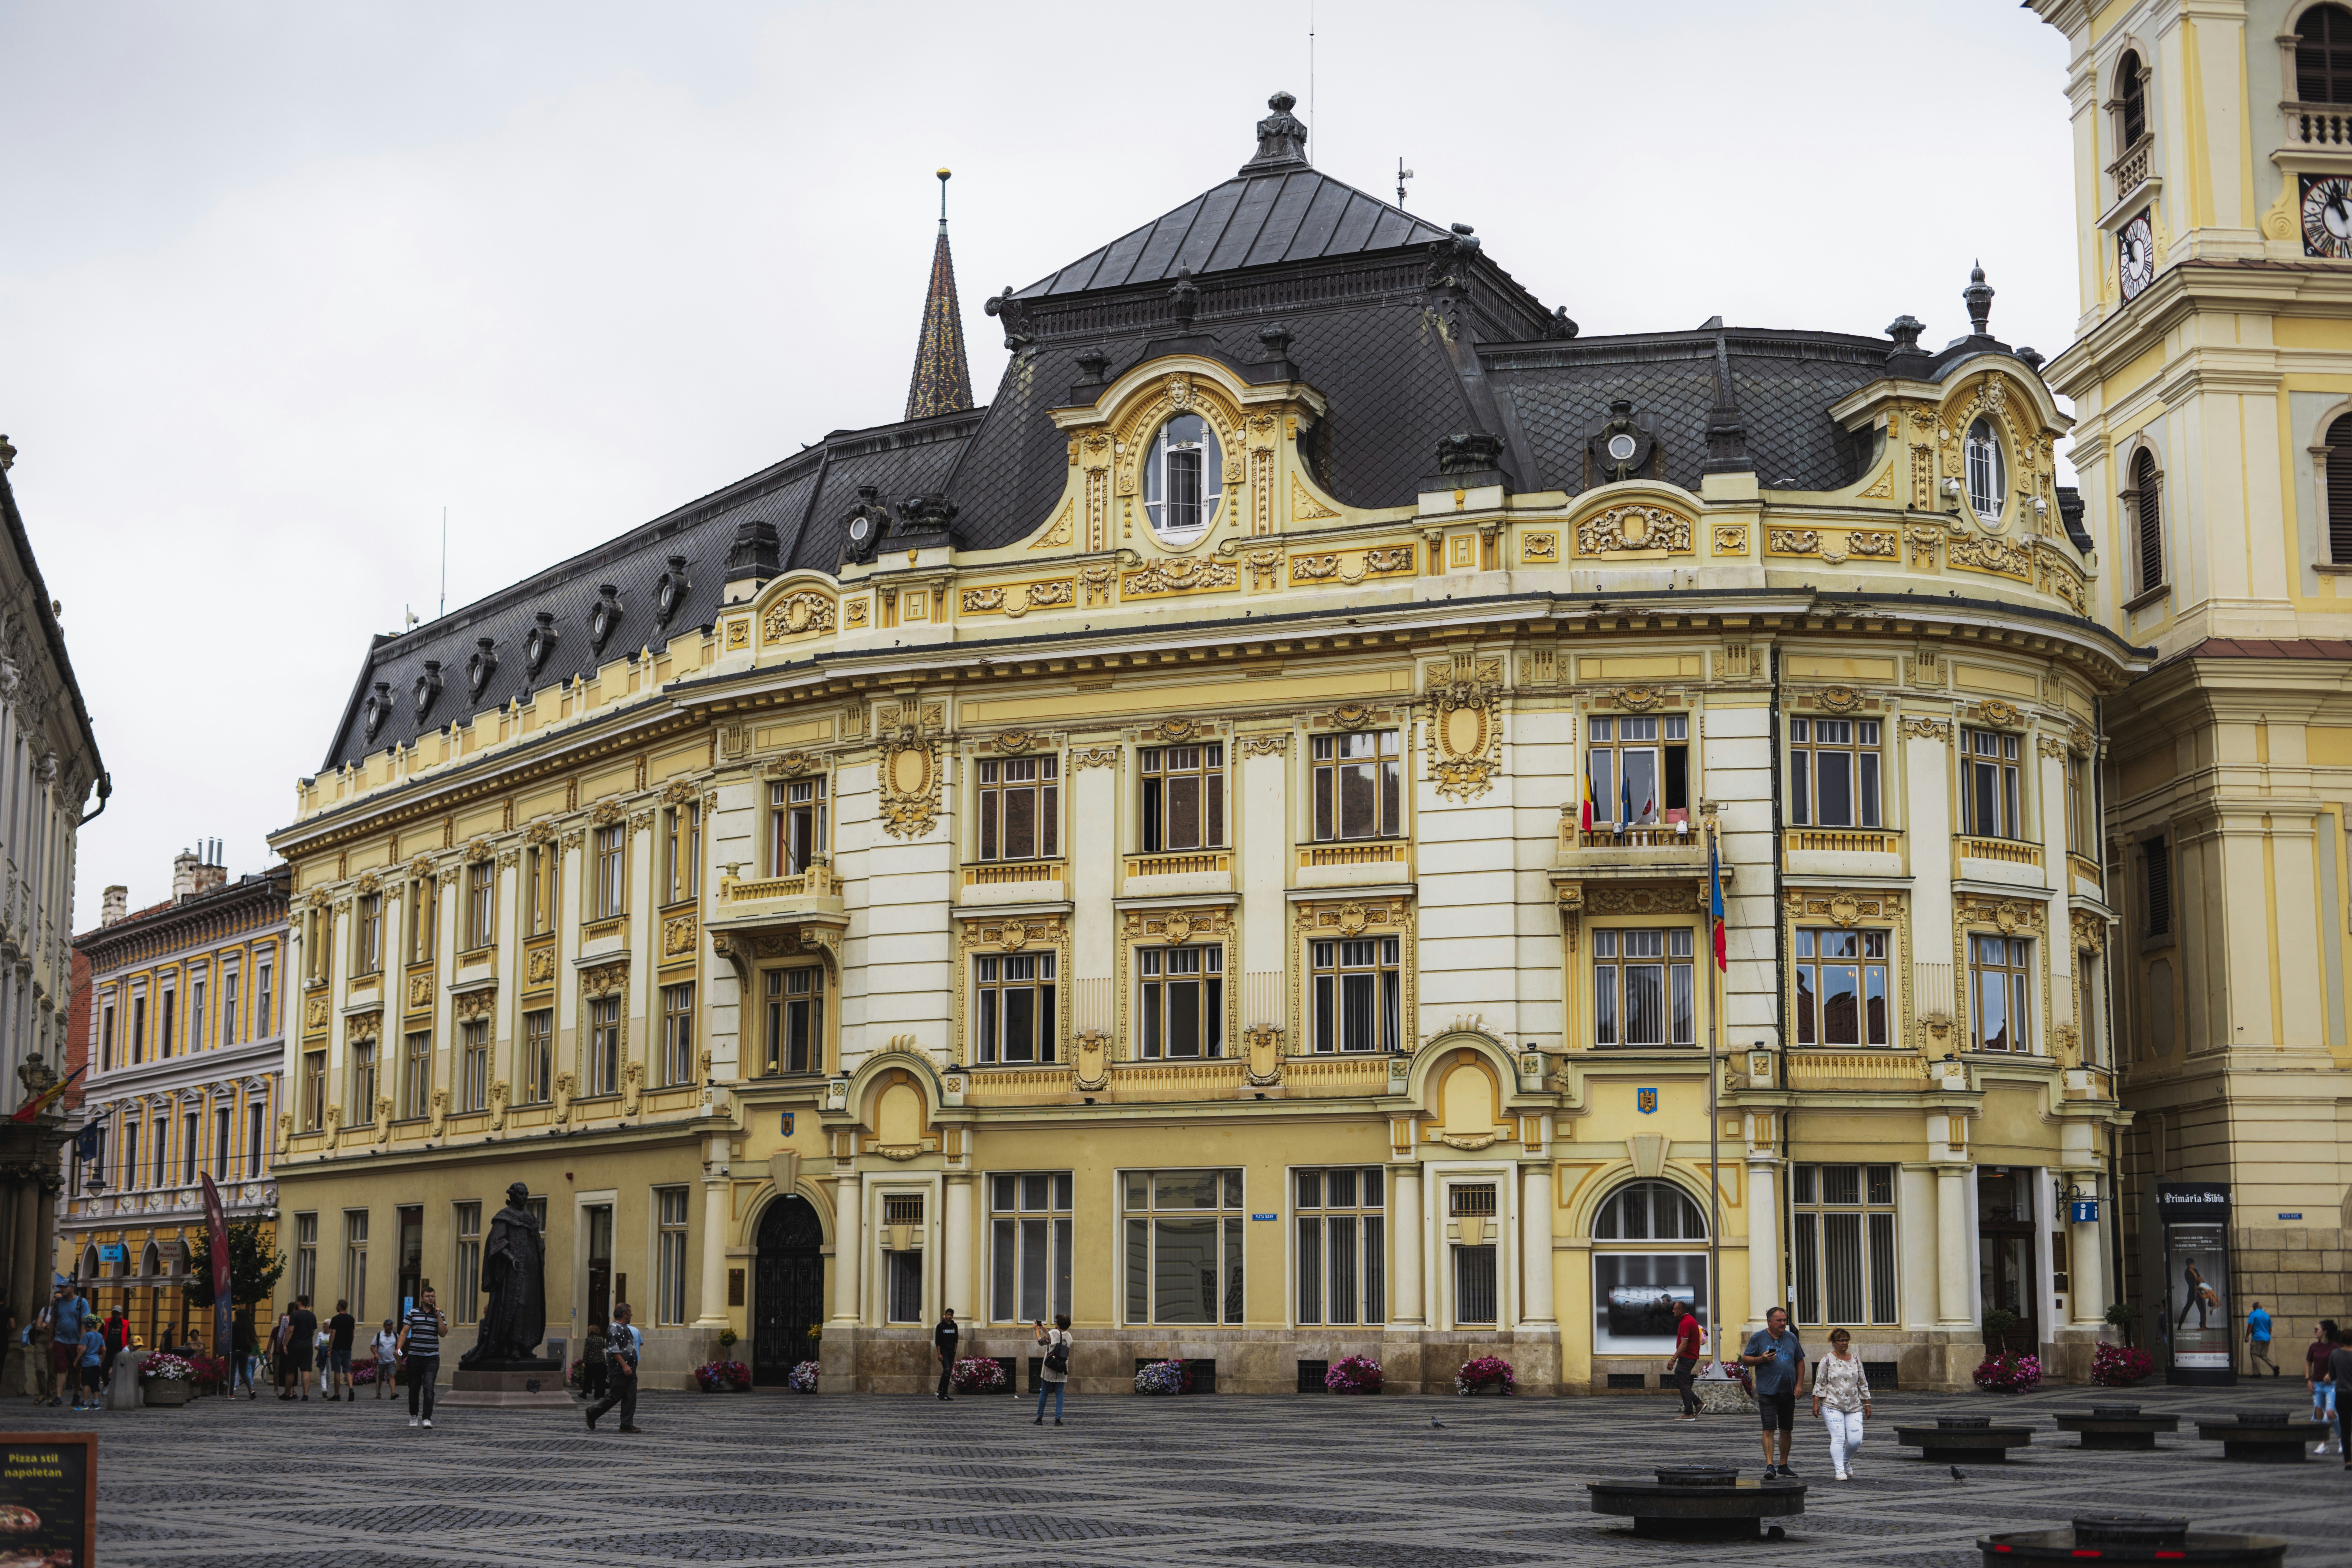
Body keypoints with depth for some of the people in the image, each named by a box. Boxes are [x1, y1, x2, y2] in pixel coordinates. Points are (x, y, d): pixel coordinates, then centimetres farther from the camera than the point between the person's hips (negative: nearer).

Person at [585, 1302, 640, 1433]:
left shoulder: (626, 1329, 19)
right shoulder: (615, 1329, -13)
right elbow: (614, 1351, -21)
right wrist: (625, 1366, -24)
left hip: (629, 1371, 10)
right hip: (619, 1371, -10)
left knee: (630, 1398, 4)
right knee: (614, 1397, -4)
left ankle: (627, 1425, 4)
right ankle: (592, 1413, 13)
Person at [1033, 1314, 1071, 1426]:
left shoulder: (1053, 1333, -12)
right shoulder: (1068, 1336, 4)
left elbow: (1041, 1341, 1)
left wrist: (1037, 1329, 15)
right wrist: (1044, 1329, 26)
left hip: (1050, 1369, -3)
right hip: (1062, 1370, 3)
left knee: (1044, 1393, 7)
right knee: (1060, 1394, 5)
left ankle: (1040, 1419, 11)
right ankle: (1058, 1419, -4)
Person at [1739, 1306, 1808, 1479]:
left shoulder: (1791, 1338, 10)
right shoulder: (1758, 1338, 0)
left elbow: (1800, 1361, 15)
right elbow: (1745, 1360, 2)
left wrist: (1799, 1384, 4)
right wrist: (1762, 1359, -16)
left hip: (1789, 1392, 4)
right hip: (1767, 1392, -4)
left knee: (1787, 1430, 10)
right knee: (1769, 1429, -12)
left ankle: (1783, 1466, 21)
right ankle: (1770, 1466, -14)